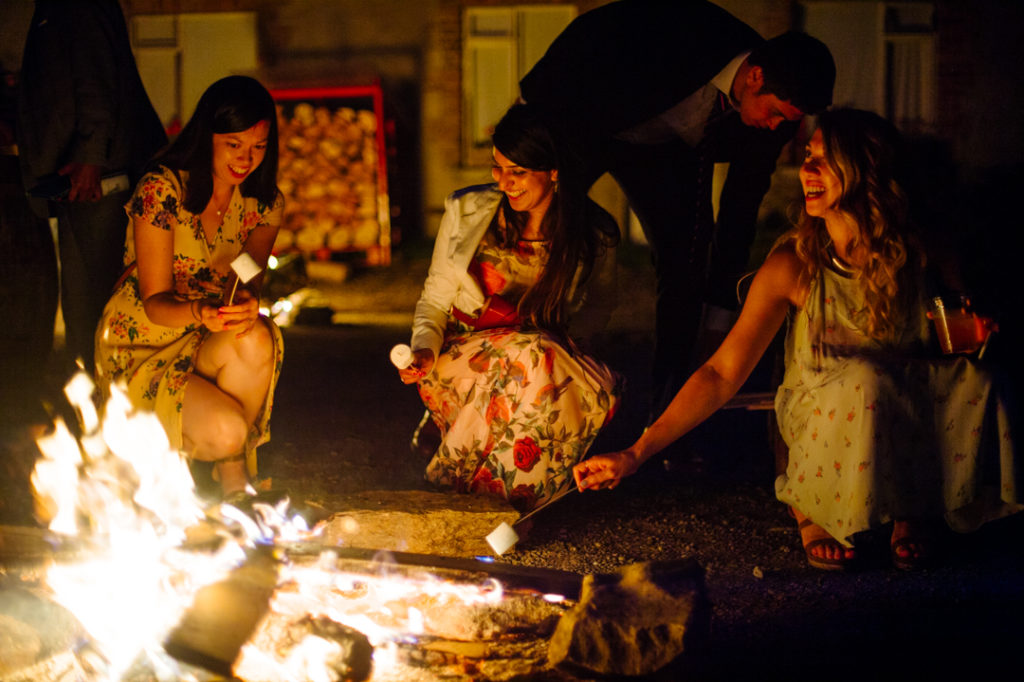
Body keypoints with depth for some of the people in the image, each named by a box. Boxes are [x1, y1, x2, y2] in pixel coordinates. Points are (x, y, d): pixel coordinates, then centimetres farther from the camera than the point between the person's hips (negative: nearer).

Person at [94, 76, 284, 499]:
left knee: (255, 340, -33)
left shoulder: (264, 203, 1)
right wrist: (201, 313, -39)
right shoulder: (162, 190, -15)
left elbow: (247, 284, -4)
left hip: (207, 348, 5)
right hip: (141, 350, -5)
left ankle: (235, 469, -13)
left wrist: (245, 300, -31)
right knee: (224, 429, -32)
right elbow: (155, 301, -16)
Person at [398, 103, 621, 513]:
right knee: (529, 357, -35)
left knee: (597, 392, -34)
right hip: (462, 363, -1)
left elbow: (598, 311, 12)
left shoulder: (595, 237, -2)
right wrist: (424, 350, -13)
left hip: (548, 356, 1)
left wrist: (550, 327, -11)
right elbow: (434, 301, 8)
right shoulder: (466, 211, 1)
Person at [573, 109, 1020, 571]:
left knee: (976, 383, -27)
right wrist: (636, 454, -21)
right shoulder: (794, 263, -14)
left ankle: (916, 511, -3)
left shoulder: (919, 252, -9)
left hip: (913, 411, 2)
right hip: (817, 416, -2)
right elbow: (722, 373, -15)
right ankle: (812, 509, -9)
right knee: (865, 380, -34)